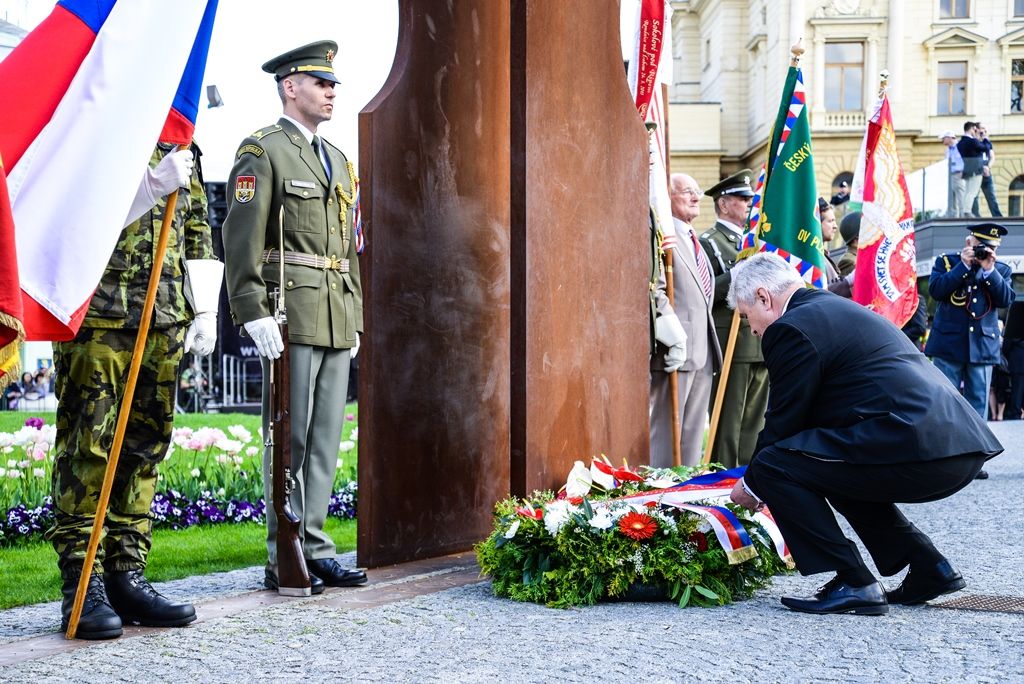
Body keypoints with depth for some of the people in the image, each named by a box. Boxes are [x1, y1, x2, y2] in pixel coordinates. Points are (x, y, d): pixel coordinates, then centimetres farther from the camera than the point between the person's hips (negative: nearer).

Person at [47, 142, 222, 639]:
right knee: (87, 441, -5)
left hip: (165, 315, 6)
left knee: (145, 444, 7)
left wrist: (204, 310, 13)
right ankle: (82, 585, -1)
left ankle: (127, 576, 12)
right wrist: (151, 183, -22)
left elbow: (198, 232, 21)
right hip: (97, 312, -6)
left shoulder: (179, 144, 18)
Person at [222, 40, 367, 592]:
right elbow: (241, 239, -11)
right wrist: (254, 314, -19)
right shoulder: (261, 151, -3)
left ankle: (314, 548, 13)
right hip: (291, 315, -8)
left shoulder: (338, 160, 21)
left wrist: (355, 315, 18)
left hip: (336, 318, 8)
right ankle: (283, 558, 1)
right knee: (291, 437, -5)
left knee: (325, 439, 8)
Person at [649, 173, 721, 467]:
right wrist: (673, 333, -26)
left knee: (693, 434, 11)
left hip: (702, 353, 10)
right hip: (676, 349, -9)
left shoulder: (694, 241, 23)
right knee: (665, 431, -6)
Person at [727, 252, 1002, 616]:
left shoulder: (792, 329, -3)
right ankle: (930, 569, 26)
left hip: (913, 448, -10)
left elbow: (784, 421, 1)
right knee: (837, 471, 32)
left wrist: (753, 484, 17)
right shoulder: (840, 309, 28)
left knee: (773, 466, -7)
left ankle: (853, 584, -5)